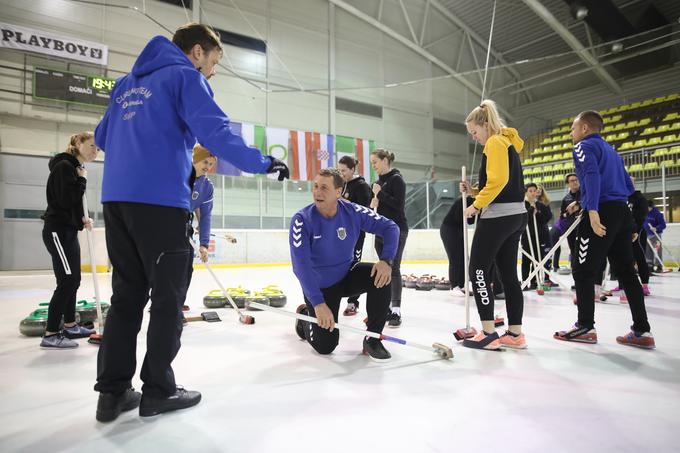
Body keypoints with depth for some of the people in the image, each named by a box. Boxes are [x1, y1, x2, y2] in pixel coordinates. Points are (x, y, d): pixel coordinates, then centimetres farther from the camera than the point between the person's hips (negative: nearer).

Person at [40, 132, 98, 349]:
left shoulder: (76, 168, 15)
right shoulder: (64, 166, -12)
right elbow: (65, 200, -21)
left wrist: (83, 218, 0)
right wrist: (82, 180, -12)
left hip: (68, 230, 10)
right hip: (58, 230, -10)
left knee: (73, 280, 13)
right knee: (67, 281, -12)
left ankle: (70, 326, 25)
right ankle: (50, 334, -7)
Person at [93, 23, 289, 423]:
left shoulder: (127, 83, 22)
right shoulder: (185, 76, 0)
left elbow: (102, 137, 26)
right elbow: (216, 134, -14)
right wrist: (264, 163, -6)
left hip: (117, 199, 8)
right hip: (161, 200, -7)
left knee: (127, 295, 12)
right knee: (168, 299, 3)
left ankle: (113, 391, 16)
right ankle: (158, 390, 11)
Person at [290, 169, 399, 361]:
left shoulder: (353, 212, -16)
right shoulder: (301, 220, -24)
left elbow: (390, 227, -10)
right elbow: (301, 266, -29)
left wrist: (386, 260, -27)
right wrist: (318, 304, -36)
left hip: (347, 275, 3)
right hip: (319, 286, -2)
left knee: (381, 276, -26)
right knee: (325, 346, -4)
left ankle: (372, 339, -9)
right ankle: (305, 316, 31)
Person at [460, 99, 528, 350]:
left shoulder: (495, 142, -9)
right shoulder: (507, 143, 21)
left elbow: (498, 180, -22)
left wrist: (477, 205, -14)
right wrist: (474, 190, 13)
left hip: (498, 217, -10)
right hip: (516, 216, 10)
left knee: (478, 271, -3)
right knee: (508, 274, 10)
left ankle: (488, 334, -2)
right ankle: (515, 334, 14)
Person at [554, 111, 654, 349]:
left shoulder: (584, 146, 0)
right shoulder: (611, 150, 25)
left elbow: (592, 176, -18)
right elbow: (628, 186, 24)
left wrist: (592, 210, -27)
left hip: (602, 212, -8)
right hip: (623, 213, 9)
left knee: (583, 271, -2)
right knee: (626, 272, 9)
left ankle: (585, 327, 1)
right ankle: (642, 331, 11)